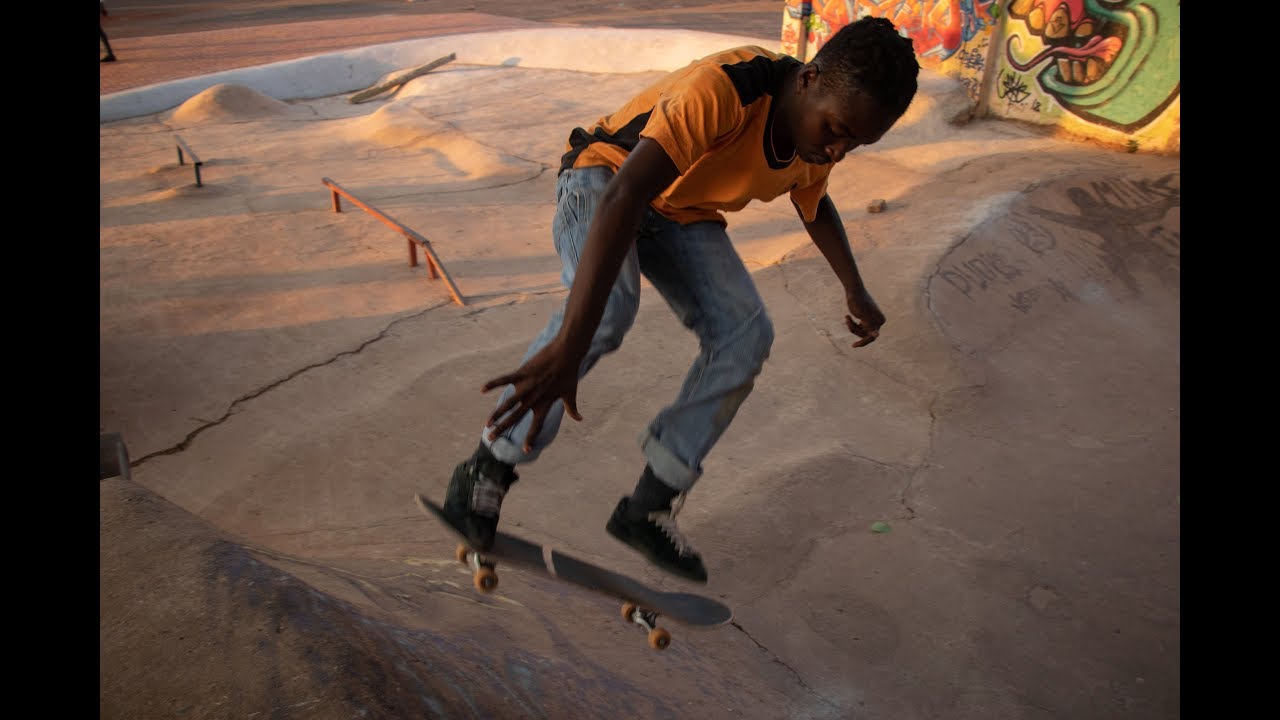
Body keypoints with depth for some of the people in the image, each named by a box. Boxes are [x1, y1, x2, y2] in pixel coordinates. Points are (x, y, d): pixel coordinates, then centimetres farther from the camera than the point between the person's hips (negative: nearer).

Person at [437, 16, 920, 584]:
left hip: (685, 212, 6)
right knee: (607, 305, -36)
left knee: (745, 336, -16)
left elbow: (815, 205, 14)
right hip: (604, 179, -6)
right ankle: (489, 468, -19)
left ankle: (649, 506, -5)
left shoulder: (821, 131, -11)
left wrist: (854, 289, 14)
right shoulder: (721, 90, -37)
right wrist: (568, 347, -55)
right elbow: (622, 197, -48)